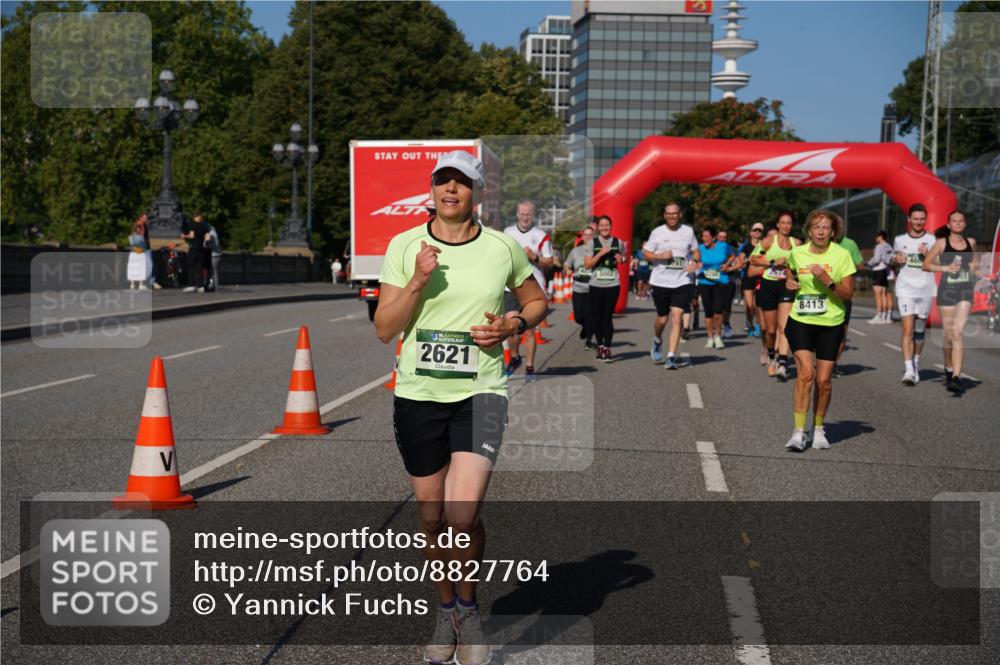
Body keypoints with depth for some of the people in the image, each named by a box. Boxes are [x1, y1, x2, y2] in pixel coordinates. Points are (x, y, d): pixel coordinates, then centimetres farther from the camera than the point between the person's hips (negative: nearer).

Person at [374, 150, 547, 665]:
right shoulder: (404, 246, 0)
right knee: (432, 517, 10)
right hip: (418, 394, 2)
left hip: (480, 394, -2)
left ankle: (467, 608, 12)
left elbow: (537, 300, 16)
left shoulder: (502, 247, 0)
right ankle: (445, 609, 34)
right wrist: (418, 280, -17)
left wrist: (515, 324, -5)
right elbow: (384, 329, -3)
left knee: (462, 515, -16)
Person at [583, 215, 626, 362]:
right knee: (596, 317, 6)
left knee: (607, 317, -6)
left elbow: (624, 256, 23)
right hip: (596, 285, 1)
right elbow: (587, 264, -3)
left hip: (613, 285, -1)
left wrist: (621, 259, -1)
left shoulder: (618, 243, 6)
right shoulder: (592, 243, 2)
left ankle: (607, 348, -2)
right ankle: (600, 345, 23)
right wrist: (601, 253, -14)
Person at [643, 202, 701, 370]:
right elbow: (646, 254, 4)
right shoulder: (657, 232, 1)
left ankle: (671, 357, -10)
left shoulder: (688, 231, 5)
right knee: (662, 318, 10)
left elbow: (696, 251, 15)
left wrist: (695, 262, -6)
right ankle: (657, 341, 44)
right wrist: (660, 256, -15)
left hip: (682, 282, 0)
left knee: (677, 318, -11)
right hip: (660, 281, 0)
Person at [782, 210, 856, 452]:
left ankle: (819, 429, 23)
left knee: (824, 380, 1)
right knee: (805, 372, -16)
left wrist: (827, 280, -22)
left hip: (830, 324, 0)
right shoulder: (797, 252, 1)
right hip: (800, 321, 0)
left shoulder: (842, 255, -6)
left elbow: (848, 293, -7)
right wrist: (789, 282, 4)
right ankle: (798, 432, -14)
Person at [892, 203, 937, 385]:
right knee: (908, 329, -13)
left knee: (920, 331, 10)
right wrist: (896, 260, 0)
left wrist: (928, 255, -17)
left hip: (926, 289, 1)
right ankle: (908, 370, -18)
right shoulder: (900, 240, 8)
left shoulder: (931, 240, 4)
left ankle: (915, 365, 28)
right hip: (905, 288, -1)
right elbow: (894, 258, 23)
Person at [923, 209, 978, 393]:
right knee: (948, 334, 7)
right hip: (947, 289, -1)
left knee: (958, 332, -14)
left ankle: (956, 378, -20)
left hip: (965, 290, 1)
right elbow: (926, 264, 2)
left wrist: (974, 266, 5)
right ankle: (948, 368, 33)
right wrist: (946, 268, -11)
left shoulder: (971, 242, 9)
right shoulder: (942, 243, 0)